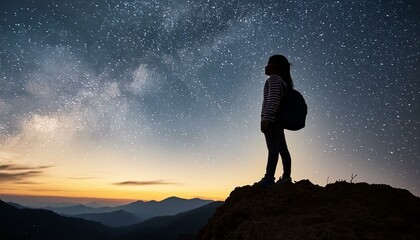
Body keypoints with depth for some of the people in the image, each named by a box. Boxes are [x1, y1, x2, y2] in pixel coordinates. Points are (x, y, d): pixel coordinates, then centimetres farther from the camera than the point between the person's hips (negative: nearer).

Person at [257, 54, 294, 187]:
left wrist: (265, 119, -24)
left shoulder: (274, 79, -6)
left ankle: (269, 178, -18)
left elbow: (273, 100, -19)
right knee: (282, 148, 7)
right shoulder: (284, 80, 24)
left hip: (271, 118, -10)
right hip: (279, 119, 10)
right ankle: (286, 176, 10)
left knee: (273, 148, -15)